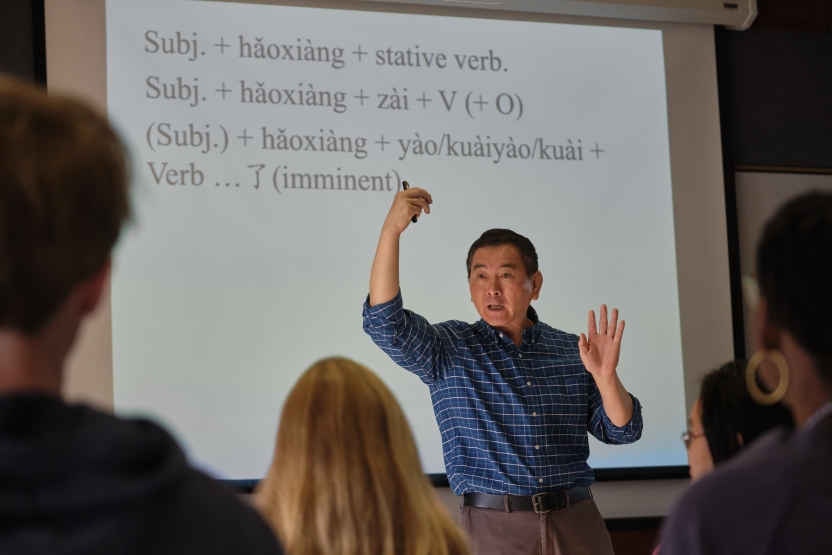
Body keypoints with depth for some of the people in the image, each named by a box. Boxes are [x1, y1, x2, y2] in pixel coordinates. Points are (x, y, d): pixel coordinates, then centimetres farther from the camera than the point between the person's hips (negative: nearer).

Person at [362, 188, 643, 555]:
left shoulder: (571, 352, 7)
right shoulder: (449, 350, 2)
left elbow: (622, 431, 5)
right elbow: (385, 323, -14)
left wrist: (605, 377, -15)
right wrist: (391, 230, -22)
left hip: (576, 525, 2)